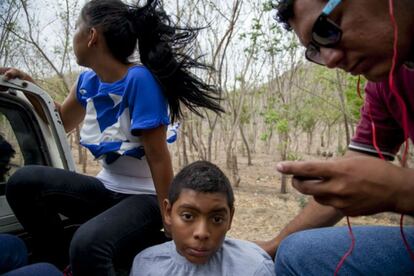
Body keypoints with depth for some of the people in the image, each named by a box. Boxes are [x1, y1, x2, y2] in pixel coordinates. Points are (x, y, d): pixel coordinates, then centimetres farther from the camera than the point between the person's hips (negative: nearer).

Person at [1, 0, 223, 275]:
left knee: (87, 243, -36)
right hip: (107, 190, 8)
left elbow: (159, 159, -21)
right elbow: (62, 122, 23)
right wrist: (27, 85, 10)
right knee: (23, 183, -11)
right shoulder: (88, 81, 2)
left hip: (144, 197, -7)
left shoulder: (139, 80, -22)